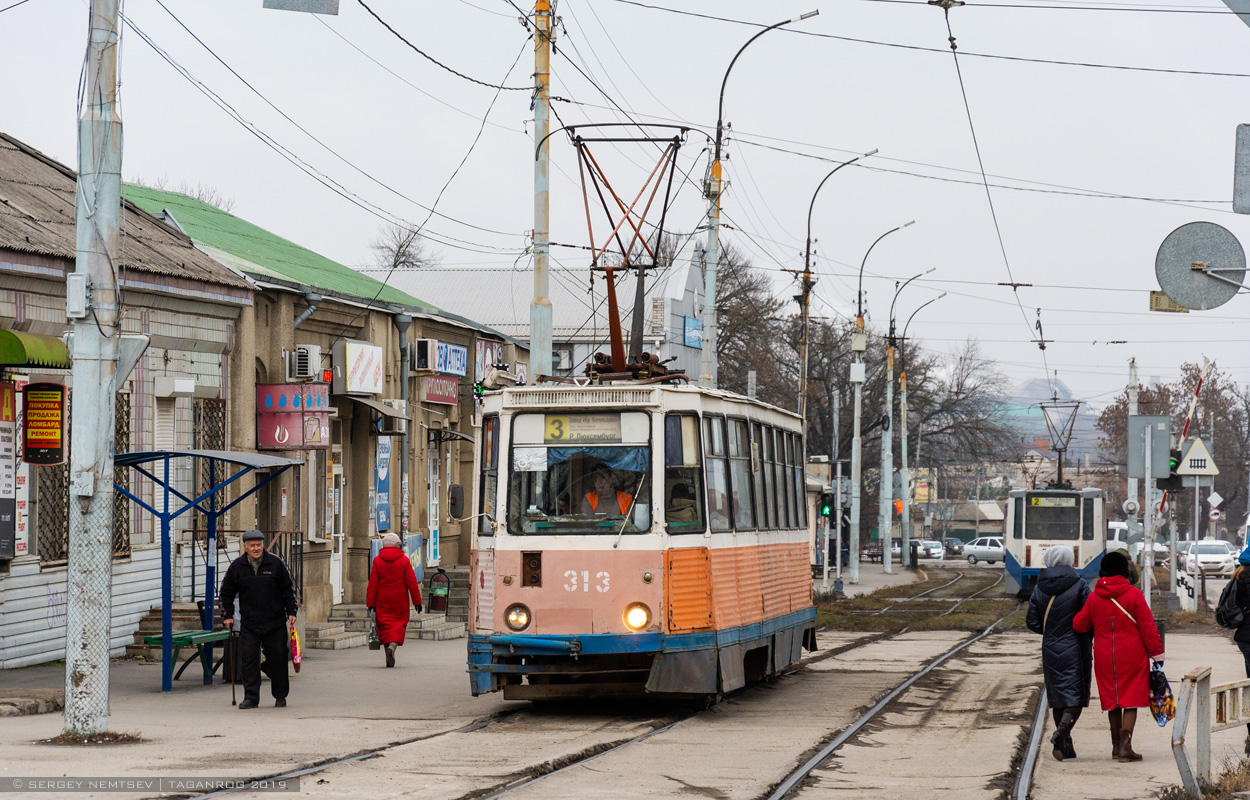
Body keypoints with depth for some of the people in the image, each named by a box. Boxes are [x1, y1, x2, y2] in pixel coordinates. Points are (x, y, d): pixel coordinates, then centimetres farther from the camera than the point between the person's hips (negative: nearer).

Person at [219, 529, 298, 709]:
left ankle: (280, 696, 17)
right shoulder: (236, 567, 1)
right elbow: (227, 592, 12)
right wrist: (228, 615, 7)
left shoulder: (275, 563, -1)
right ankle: (251, 697, 2)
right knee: (248, 660, -4)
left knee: (278, 659, 4)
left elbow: (288, 589, 6)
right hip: (249, 624, 1)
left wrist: (291, 612, 1)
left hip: (275, 622, -1)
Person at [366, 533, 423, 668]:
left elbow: (372, 584, -2)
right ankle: (392, 646, -22)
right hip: (400, 601, -1)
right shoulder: (404, 560, -3)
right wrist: (417, 601, 3)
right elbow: (412, 583, -3)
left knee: (385, 626, 6)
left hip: (382, 601, 1)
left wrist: (370, 604, 1)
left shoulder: (377, 560, -1)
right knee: (399, 624, 5)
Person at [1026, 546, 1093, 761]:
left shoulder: (1040, 588, 0)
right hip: (1075, 650, -3)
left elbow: (1032, 622, 2)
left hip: (1050, 650, 3)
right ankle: (1062, 731, -25)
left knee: (1057, 697, 12)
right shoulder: (1079, 585, -9)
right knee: (1076, 695, 0)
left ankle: (1065, 745, 13)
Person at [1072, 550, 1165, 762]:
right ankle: (1125, 746, -12)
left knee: (1112, 700, 15)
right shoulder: (1134, 595, -8)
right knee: (1131, 701, -1)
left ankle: (1116, 746, 21)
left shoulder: (1094, 597, 2)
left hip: (1105, 657, 3)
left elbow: (1079, 625, 10)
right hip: (1132, 657, -3)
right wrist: (1157, 653, -2)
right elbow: (1147, 627, -7)